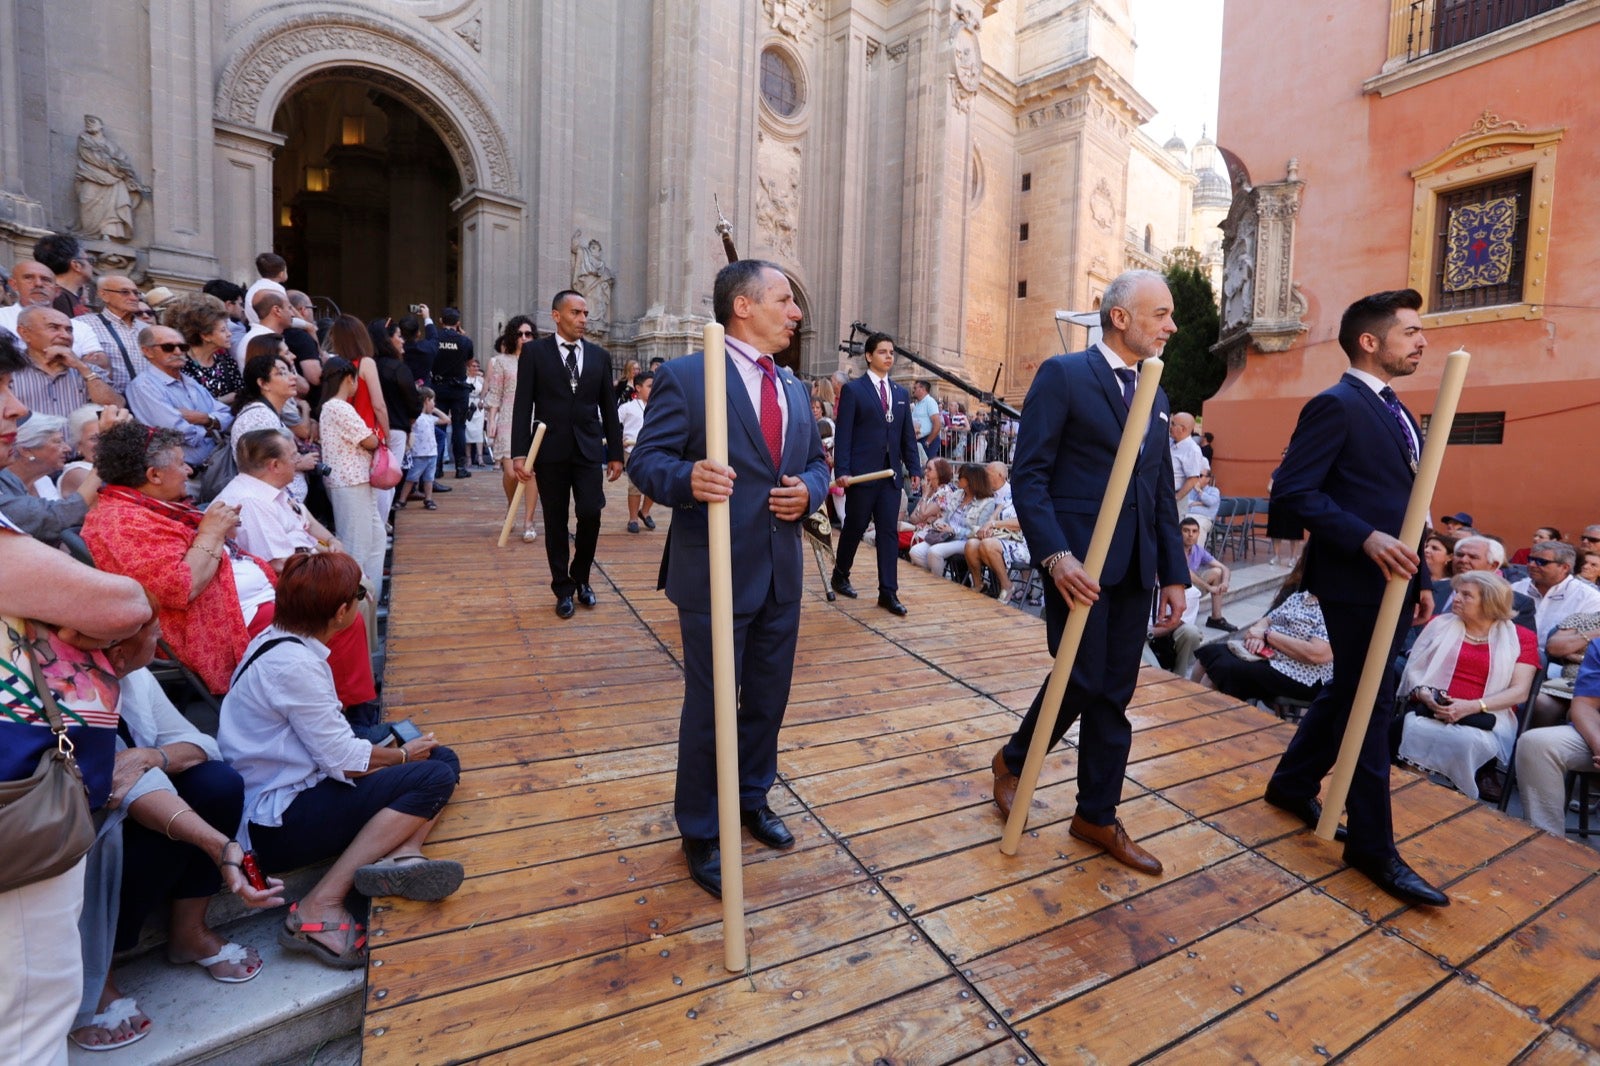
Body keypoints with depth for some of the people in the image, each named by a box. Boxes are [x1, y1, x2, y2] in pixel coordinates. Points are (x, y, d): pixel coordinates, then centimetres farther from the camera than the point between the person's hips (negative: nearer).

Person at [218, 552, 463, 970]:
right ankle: (319, 905, -17)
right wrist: (403, 754, -3)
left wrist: (396, 751, -2)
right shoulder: (293, 664, -24)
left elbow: (330, 740, 7)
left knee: (443, 759, 2)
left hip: (300, 785, 9)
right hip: (275, 823, -9)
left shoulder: (280, 640, 6)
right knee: (433, 779, -19)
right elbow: (342, 758, -20)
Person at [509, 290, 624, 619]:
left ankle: (581, 577, 18)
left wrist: (615, 453, 7)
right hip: (550, 450, -1)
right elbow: (523, 405, -2)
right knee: (555, 523, 5)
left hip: (589, 449, 1)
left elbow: (608, 407, 10)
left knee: (590, 515, -8)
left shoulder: (600, 355, 9)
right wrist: (519, 453, -10)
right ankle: (563, 588, 19)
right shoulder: (534, 352, 2)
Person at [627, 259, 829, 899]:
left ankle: (752, 800, 44)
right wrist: (687, 479, -32)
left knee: (768, 700, 19)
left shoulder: (794, 389, 13)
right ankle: (700, 834, 30)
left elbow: (816, 461, 17)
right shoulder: (684, 377, -9)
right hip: (715, 574, -6)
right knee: (710, 707, 7)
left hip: (782, 574, 7)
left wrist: (808, 490, -6)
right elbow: (645, 460, -11)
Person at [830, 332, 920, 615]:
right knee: (854, 528, 8)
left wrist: (914, 469, 7)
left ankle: (888, 592, 7)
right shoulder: (853, 390, -1)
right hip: (862, 472, -4)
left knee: (889, 532, 2)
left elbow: (908, 436, 14)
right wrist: (842, 471, -15)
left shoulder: (901, 393, 14)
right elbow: (843, 434, -7)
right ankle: (840, 576, 30)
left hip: (892, 473, 4)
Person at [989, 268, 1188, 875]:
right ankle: (1012, 760, 24)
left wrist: (1174, 574, 12)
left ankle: (1097, 816, 25)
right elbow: (1028, 473, -12)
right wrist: (1054, 554, -22)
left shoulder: (1156, 398, 18)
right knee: (1082, 679, -4)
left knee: (1114, 695, 10)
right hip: (1078, 561, -7)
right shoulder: (1063, 375, -4)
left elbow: (1162, 493, 18)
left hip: (1134, 568, 7)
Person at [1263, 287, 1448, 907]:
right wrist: (1367, 539, -26)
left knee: (1349, 693, 18)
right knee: (1369, 705, -1)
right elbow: (1292, 491, -20)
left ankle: (1292, 785, 34)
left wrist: (1419, 578, 16)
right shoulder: (1336, 405, -12)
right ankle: (1373, 846, 12)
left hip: (1391, 583, 9)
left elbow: (1403, 503, 19)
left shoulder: (1395, 413, 17)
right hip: (1355, 583, -9)